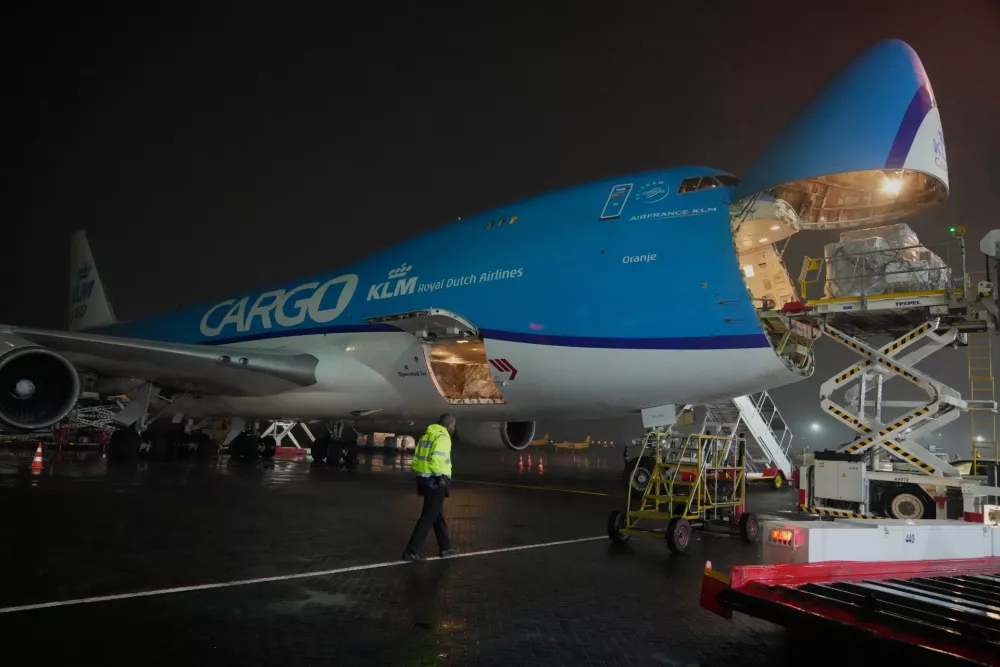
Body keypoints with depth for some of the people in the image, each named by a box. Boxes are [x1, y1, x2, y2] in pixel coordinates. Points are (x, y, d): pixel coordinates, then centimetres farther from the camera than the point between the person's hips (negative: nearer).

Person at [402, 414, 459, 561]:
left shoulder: (426, 436, 14)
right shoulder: (443, 437, -13)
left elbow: (416, 459, 13)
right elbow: (436, 459, -26)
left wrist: (421, 473, 16)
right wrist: (440, 476, -18)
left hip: (425, 479, 9)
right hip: (436, 481, -9)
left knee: (438, 516, 18)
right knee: (428, 517, -3)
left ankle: (446, 548, 27)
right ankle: (411, 551, -1)